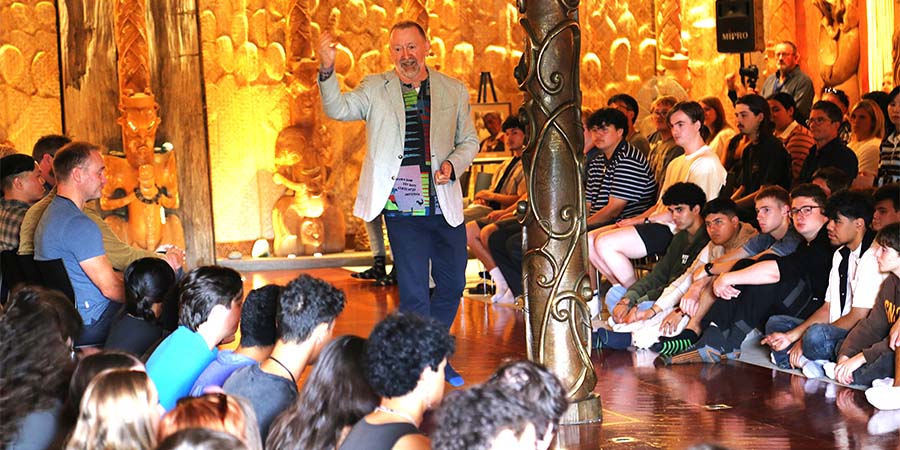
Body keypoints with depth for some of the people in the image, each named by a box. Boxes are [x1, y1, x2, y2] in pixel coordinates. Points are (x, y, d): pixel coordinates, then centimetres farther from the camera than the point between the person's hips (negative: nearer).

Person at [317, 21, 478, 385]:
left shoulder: (454, 91, 8)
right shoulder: (376, 89, 2)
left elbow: (469, 141, 15)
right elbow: (339, 109, -13)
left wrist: (453, 165, -6)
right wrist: (327, 70, -30)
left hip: (445, 205, 4)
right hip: (401, 208, -4)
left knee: (452, 284, 14)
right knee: (414, 293, -5)